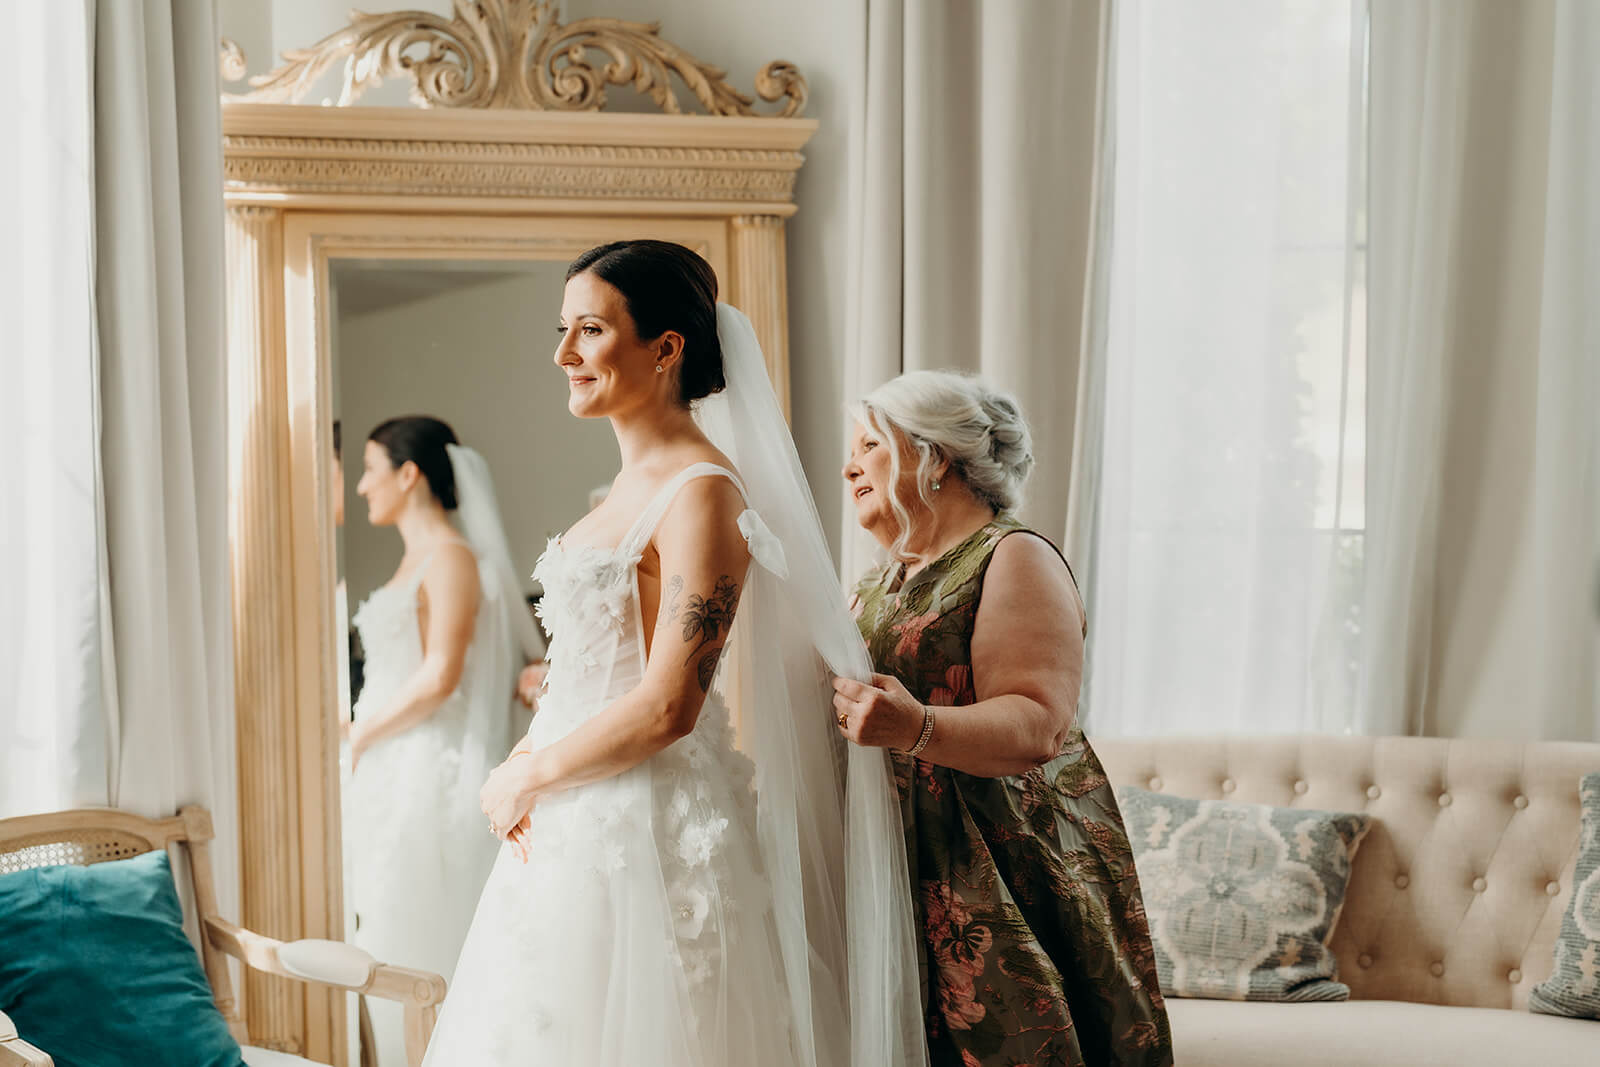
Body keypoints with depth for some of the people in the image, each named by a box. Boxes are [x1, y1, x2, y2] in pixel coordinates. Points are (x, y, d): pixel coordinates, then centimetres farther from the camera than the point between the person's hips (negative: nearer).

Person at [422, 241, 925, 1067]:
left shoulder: (701, 491, -16)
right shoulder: (635, 483, 12)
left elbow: (668, 706, -22)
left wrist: (525, 779, -10)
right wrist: (525, 758, 3)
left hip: (648, 839, -9)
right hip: (576, 838, 9)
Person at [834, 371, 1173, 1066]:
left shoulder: (1014, 561, -6)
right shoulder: (881, 583, 19)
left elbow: (1036, 727, -20)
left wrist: (920, 729, -35)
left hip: (1001, 873, -6)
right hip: (898, 876, 7)